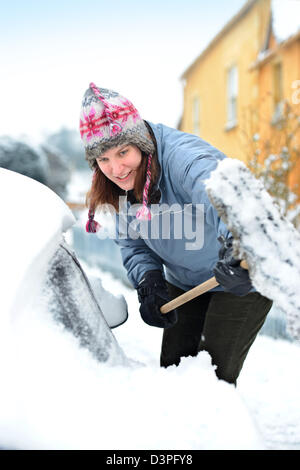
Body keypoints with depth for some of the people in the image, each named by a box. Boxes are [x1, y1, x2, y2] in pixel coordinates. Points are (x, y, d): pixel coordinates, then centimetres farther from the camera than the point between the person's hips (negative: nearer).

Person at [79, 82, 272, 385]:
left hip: (243, 278, -7)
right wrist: (148, 282, -19)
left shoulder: (182, 156, -33)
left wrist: (237, 243, -74)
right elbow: (132, 243, 0)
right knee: (173, 365, 15)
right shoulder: (127, 183, -8)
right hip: (184, 282, 7)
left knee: (215, 375, -5)